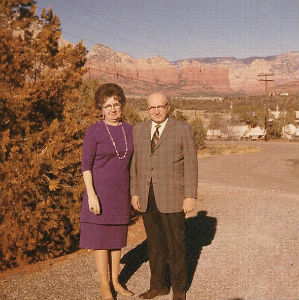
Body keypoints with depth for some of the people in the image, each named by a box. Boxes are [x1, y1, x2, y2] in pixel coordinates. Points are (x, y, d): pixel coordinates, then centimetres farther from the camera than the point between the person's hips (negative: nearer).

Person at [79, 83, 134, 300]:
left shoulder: (128, 130, 6)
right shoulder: (94, 131, -9)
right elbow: (86, 165, -10)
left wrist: (132, 192, 13)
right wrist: (91, 195, -18)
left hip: (121, 192, 5)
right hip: (100, 191, -5)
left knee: (117, 237, 13)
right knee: (101, 240, 2)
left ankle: (115, 281, 26)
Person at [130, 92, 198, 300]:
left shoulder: (183, 129, -3)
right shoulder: (139, 131, 9)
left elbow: (191, 164, -6)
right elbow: (135, 164, 12)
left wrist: (190, 196, -10)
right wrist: (134, 193, 7)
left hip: (172, 197, -4)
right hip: (147, 199, 4)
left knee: (175, 244, 3)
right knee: (154, 243, 11)